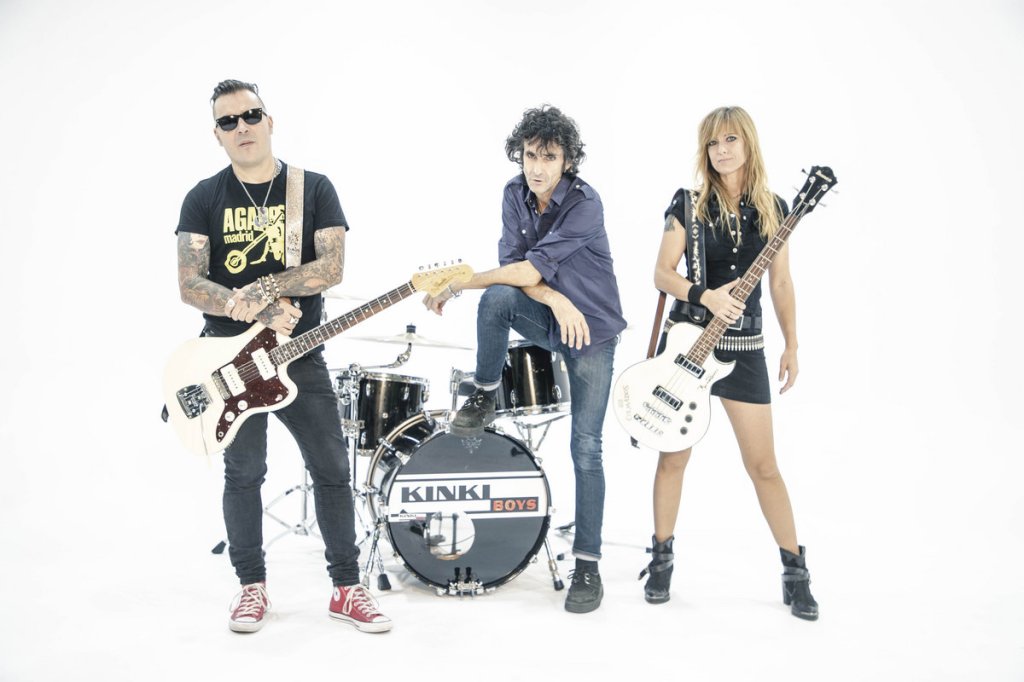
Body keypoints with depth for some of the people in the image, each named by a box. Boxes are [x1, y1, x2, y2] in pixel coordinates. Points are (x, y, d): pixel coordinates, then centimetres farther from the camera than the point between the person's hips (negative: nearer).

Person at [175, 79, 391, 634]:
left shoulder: (314, 189, 0)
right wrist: (258, 312, -21)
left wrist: (262, 289, -22)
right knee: (243, 473, 9)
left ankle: (347, 588, 13)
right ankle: (252, 585, 25)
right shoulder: (203, 199, 1)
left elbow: (332, 266, -10)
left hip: (300, 355, 0)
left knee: (332, 468, 1)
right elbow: (190, 285, -8)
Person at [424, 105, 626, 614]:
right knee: (497, 297, -30)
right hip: (546, 319, 4)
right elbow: (512, 266, -9)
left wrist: (456, 285, -22)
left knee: (586, 449, -6)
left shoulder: (585, 205, -23)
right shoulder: (516, 195, -3)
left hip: (592, 330, -4)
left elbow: (529, 270, -28)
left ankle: (587, 565, 5)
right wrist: (556, 300, -27)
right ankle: (484, 397, -8)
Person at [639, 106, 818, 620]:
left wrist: (791, 346, 5)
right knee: (674, 456, 7)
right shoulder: (688, 204, -2)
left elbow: (780, 283, 8)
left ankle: (794, 568, 14)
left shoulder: (772, 208, 5)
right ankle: (662, 557, 21)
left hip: (743, 347, 1)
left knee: (763, 465, 2)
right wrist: (705, 296, -22)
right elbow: (662, 273, -5)